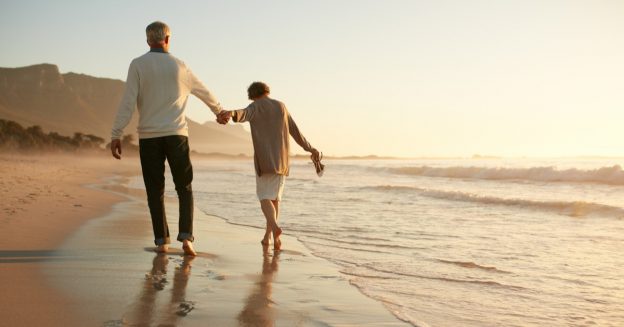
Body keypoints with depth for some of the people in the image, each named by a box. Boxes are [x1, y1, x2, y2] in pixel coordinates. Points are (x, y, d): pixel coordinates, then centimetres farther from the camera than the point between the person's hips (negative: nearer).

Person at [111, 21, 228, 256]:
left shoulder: (138, 65, -1)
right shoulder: (179, 66, 7)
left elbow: (128, 102, -9)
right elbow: (205, 93, 22)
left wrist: (116, 135, -6)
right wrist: (219, 110, 40)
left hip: (149, 137, -1)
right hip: (176, 135, 1)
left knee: (155, 191, 9)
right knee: (184, 189, 10)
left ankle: (161, 241, 8)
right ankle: (186, 237, -4)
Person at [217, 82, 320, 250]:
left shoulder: (255, 107, -1)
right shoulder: (281, 106, 14)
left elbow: (243, 114, -27)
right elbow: (295, 131, 17)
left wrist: (230, 113, -49)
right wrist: (310, 149, 27)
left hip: (264, 160, -4)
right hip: (282, 160, 4)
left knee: (265, 197, 0)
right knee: (274, 197, 14)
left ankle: (274, 227, -26)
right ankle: (268, 235, 12)